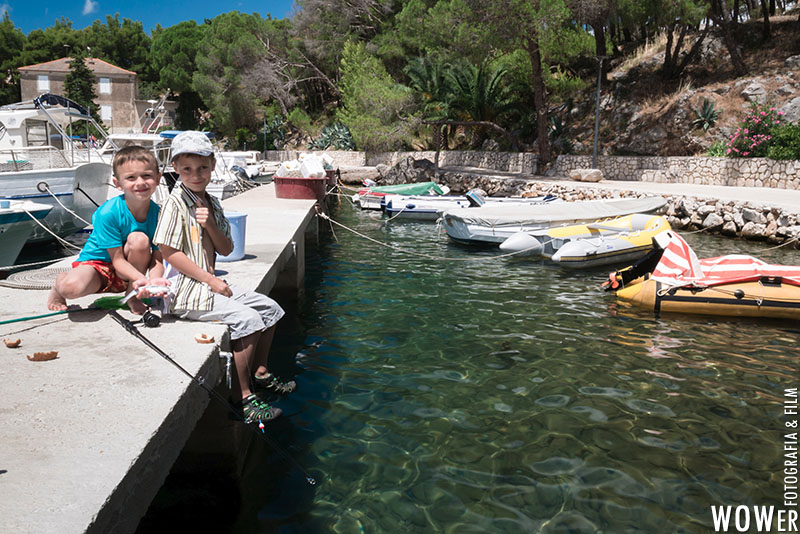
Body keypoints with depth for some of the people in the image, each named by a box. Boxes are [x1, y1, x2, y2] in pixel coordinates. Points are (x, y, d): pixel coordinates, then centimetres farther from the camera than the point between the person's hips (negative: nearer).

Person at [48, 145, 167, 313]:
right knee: (72, 287, -35)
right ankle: (60, 281, 7)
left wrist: (154, 279, -36)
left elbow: (157, 258, -14)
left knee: (140, 239, -29)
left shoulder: (158, 213, -15)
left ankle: (133, 296, -8)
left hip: (131, 272, 3)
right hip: (98, 264, -3)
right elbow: (118, 260, -22)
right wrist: (142, 279, -40)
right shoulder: (107, 213, -24)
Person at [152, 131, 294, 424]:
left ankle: (259, 373, 24)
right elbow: (169, 253, -17)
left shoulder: (212, 203, 11)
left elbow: (226, 249, 9)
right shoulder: (175, 204, -12)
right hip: (186, 292, -8)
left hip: (211, 284, 9)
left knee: (269, 308, 9)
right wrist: (211, 280, -17)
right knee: (248, 319, -23)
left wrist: (210, 225, -11)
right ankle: (242, 398, -14)